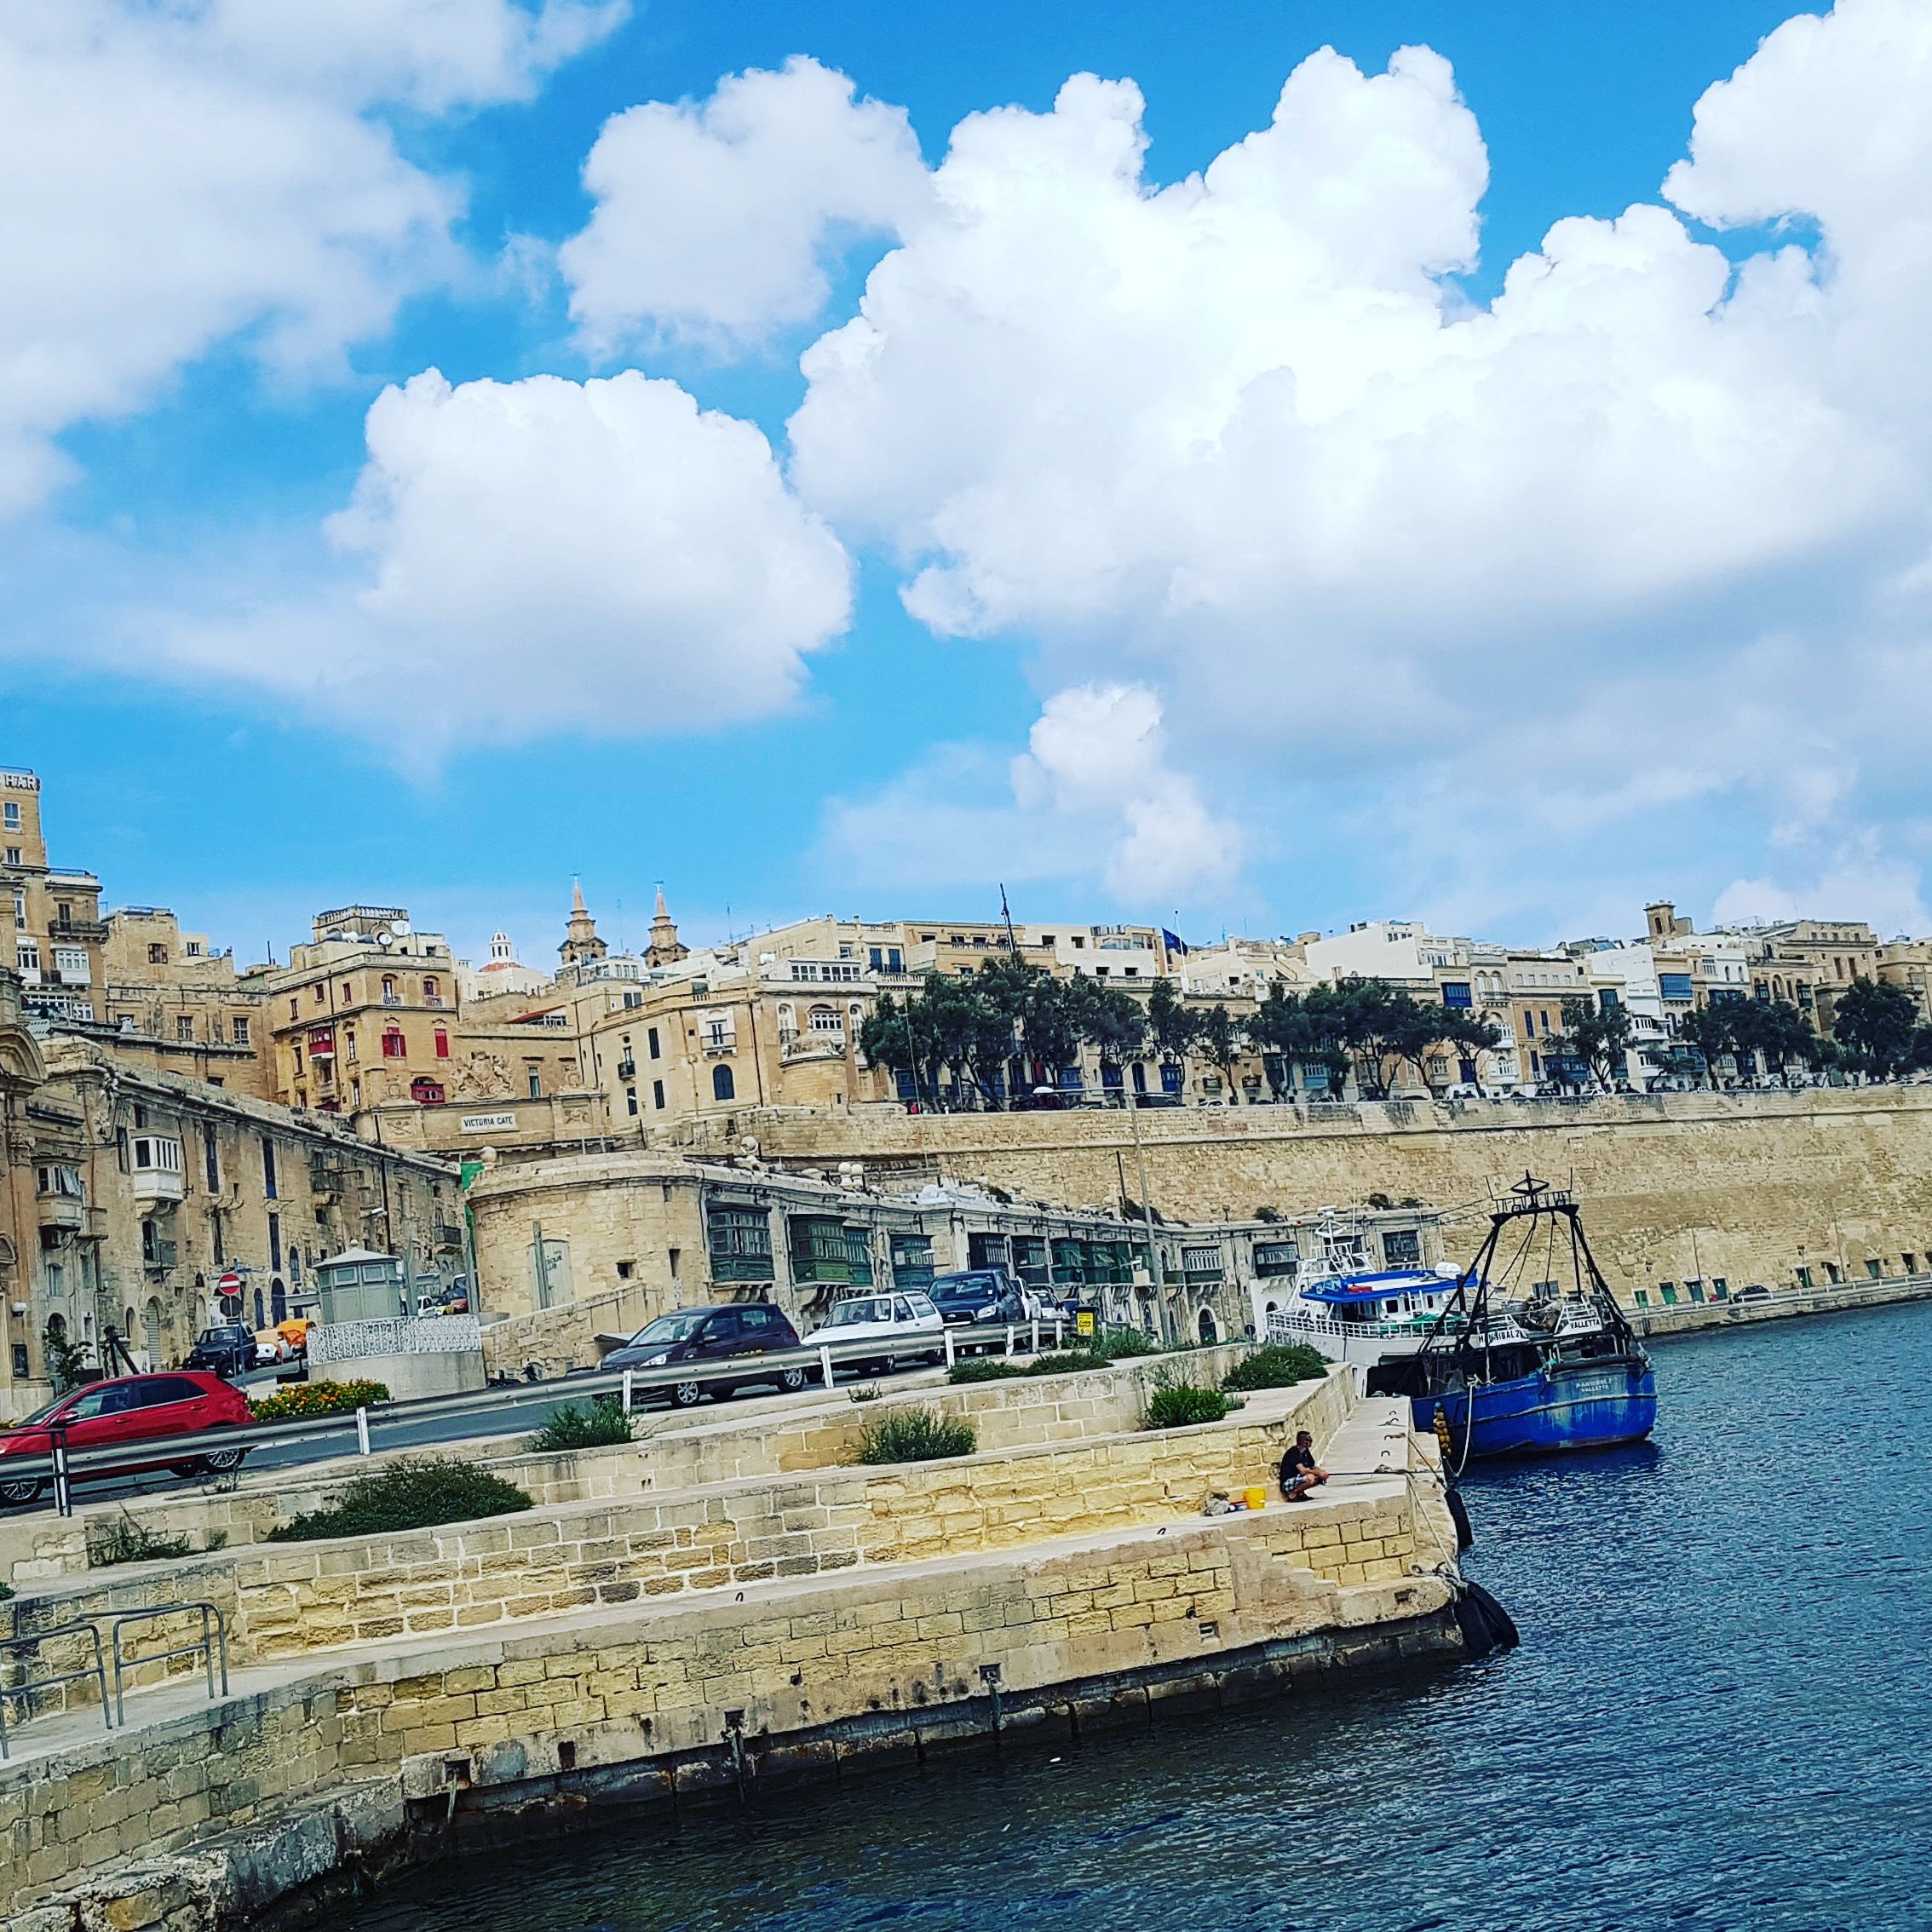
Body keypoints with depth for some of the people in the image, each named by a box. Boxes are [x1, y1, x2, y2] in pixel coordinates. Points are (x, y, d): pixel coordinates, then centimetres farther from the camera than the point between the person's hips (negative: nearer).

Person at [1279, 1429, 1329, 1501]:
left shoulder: (1306, 1452, 7)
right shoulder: (1293, 1452, -20)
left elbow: (1313, 1467, 10)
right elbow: (1302, 1470, -28)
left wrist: (1322, 1472, -11)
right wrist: (1319, 1473, -22)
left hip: (1298, 1479, 9)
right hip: (1288, 1483, -9)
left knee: (1324, 1477, 0)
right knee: (1310, 1477, -33)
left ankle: (1300, 1492, 3)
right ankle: (1293, 1493, -12)